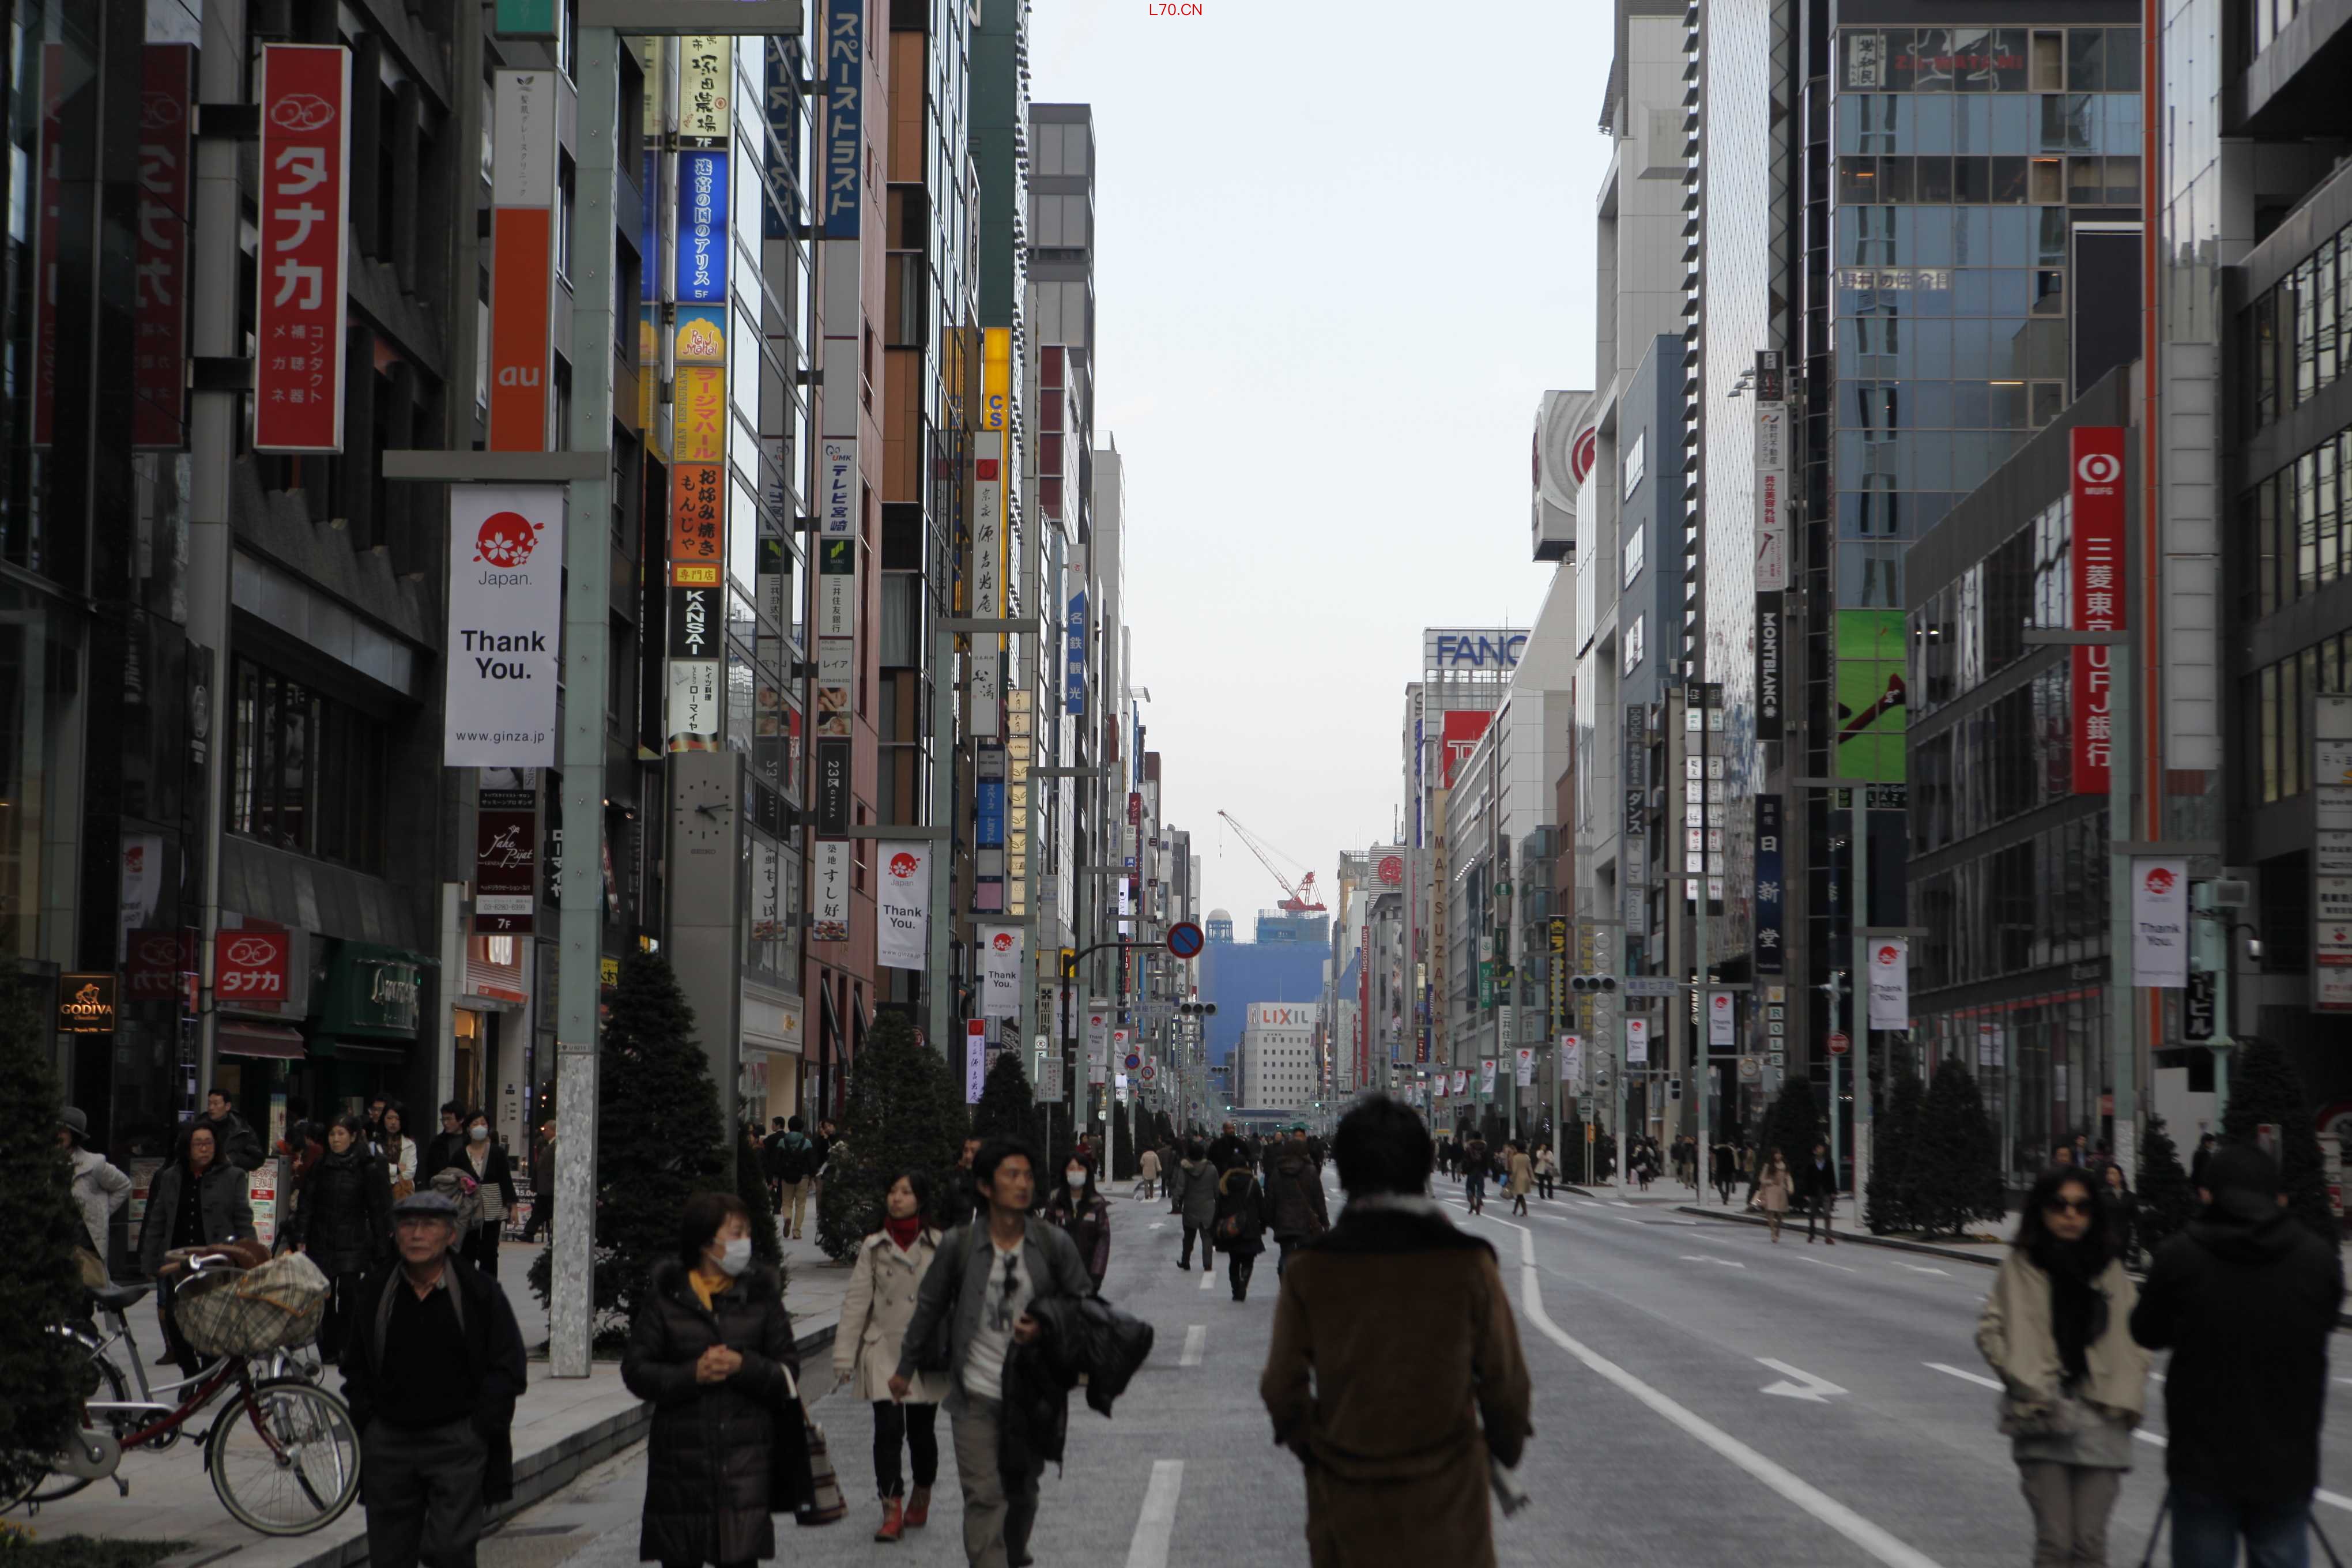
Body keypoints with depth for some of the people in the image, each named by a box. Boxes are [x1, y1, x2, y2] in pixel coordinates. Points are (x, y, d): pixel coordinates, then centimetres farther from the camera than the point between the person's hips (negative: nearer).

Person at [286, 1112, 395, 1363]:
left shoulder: (369, 1169, 0)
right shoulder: (319, 1167, 9)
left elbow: (379, 1211, 1)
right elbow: (306, 1205, 8)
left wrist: (381, 1251, -3)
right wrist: (300, 1240, -3)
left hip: (354, 1245, -3)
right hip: (322, 1244, 3)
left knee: (349, 1295, -11)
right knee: (324, 1299, 2)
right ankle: (328, 1349, 10)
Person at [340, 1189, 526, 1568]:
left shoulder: (480, 1292, -1)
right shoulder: (375, 1293, 7)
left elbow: (506, 1369, 1)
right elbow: (355, 1367, 15)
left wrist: (478, 1429, -6)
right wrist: (366, 1420, 3)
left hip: (458, 1441, -3)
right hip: (389, 1443, 3)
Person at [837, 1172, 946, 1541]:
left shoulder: (939, 1246, 2)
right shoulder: (874, 1247, 4)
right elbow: (856, 1302, 1)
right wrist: (844, 1354, -4)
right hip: (884, 1349, 0)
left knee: (921, 1430, 8)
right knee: (888, 1428, -11)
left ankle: (921, 1499, 29)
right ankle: (892, 1510, -9)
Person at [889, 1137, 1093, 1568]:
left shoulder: (1054, 1245, -3)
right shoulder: (960, 1245, -5)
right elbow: (929, 1307, 9)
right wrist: (905, 1368, 18)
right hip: (977, 1394, -2)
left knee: (1022, 1492, 17)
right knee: (983, 1496, -11)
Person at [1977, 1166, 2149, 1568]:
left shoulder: (2110, 1270, 11)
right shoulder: (2020, 1265, 2)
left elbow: (2133, 1340, 9)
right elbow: (1991, 1330, 1)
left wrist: (2124, 1399, -4)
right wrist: (2028, 1385, -8)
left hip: (2099, 1418, 2)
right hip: (2042, 1415, -2)